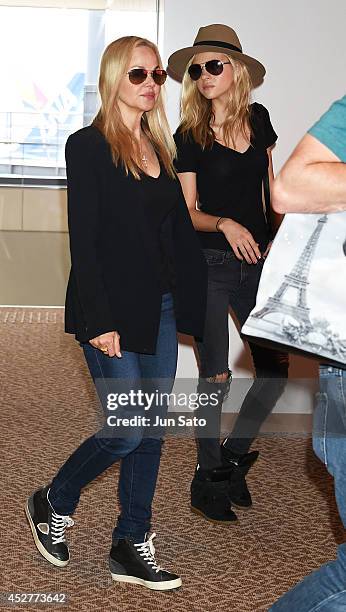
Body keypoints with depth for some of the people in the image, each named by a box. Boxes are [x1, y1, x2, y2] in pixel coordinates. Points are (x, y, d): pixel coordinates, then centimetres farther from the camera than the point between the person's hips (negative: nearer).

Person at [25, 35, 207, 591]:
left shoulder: (159, 148, 14)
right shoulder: (89, 146, -7)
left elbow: (179, 230, 13)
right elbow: (84, 240, -12)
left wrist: (191, 302, 5)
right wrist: (100, 321, -18)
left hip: (161, 310, 7)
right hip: (115, 311, -7)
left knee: (153, 428, 7)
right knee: (128, 429, -6)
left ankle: (131, 547, 18)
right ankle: (53, 504, 20)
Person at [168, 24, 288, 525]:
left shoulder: (258, 119, 7)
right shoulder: (188, 136, -4)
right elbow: (188, 212, -4)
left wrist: (278, 235, 4)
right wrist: (225, 224, -23)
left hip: (257, 260, 4)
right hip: (210, 263, -4)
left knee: (274, 369, 1)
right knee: (216, 377, -2)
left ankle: (233, 458, 23)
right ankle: (207, 481, 15)